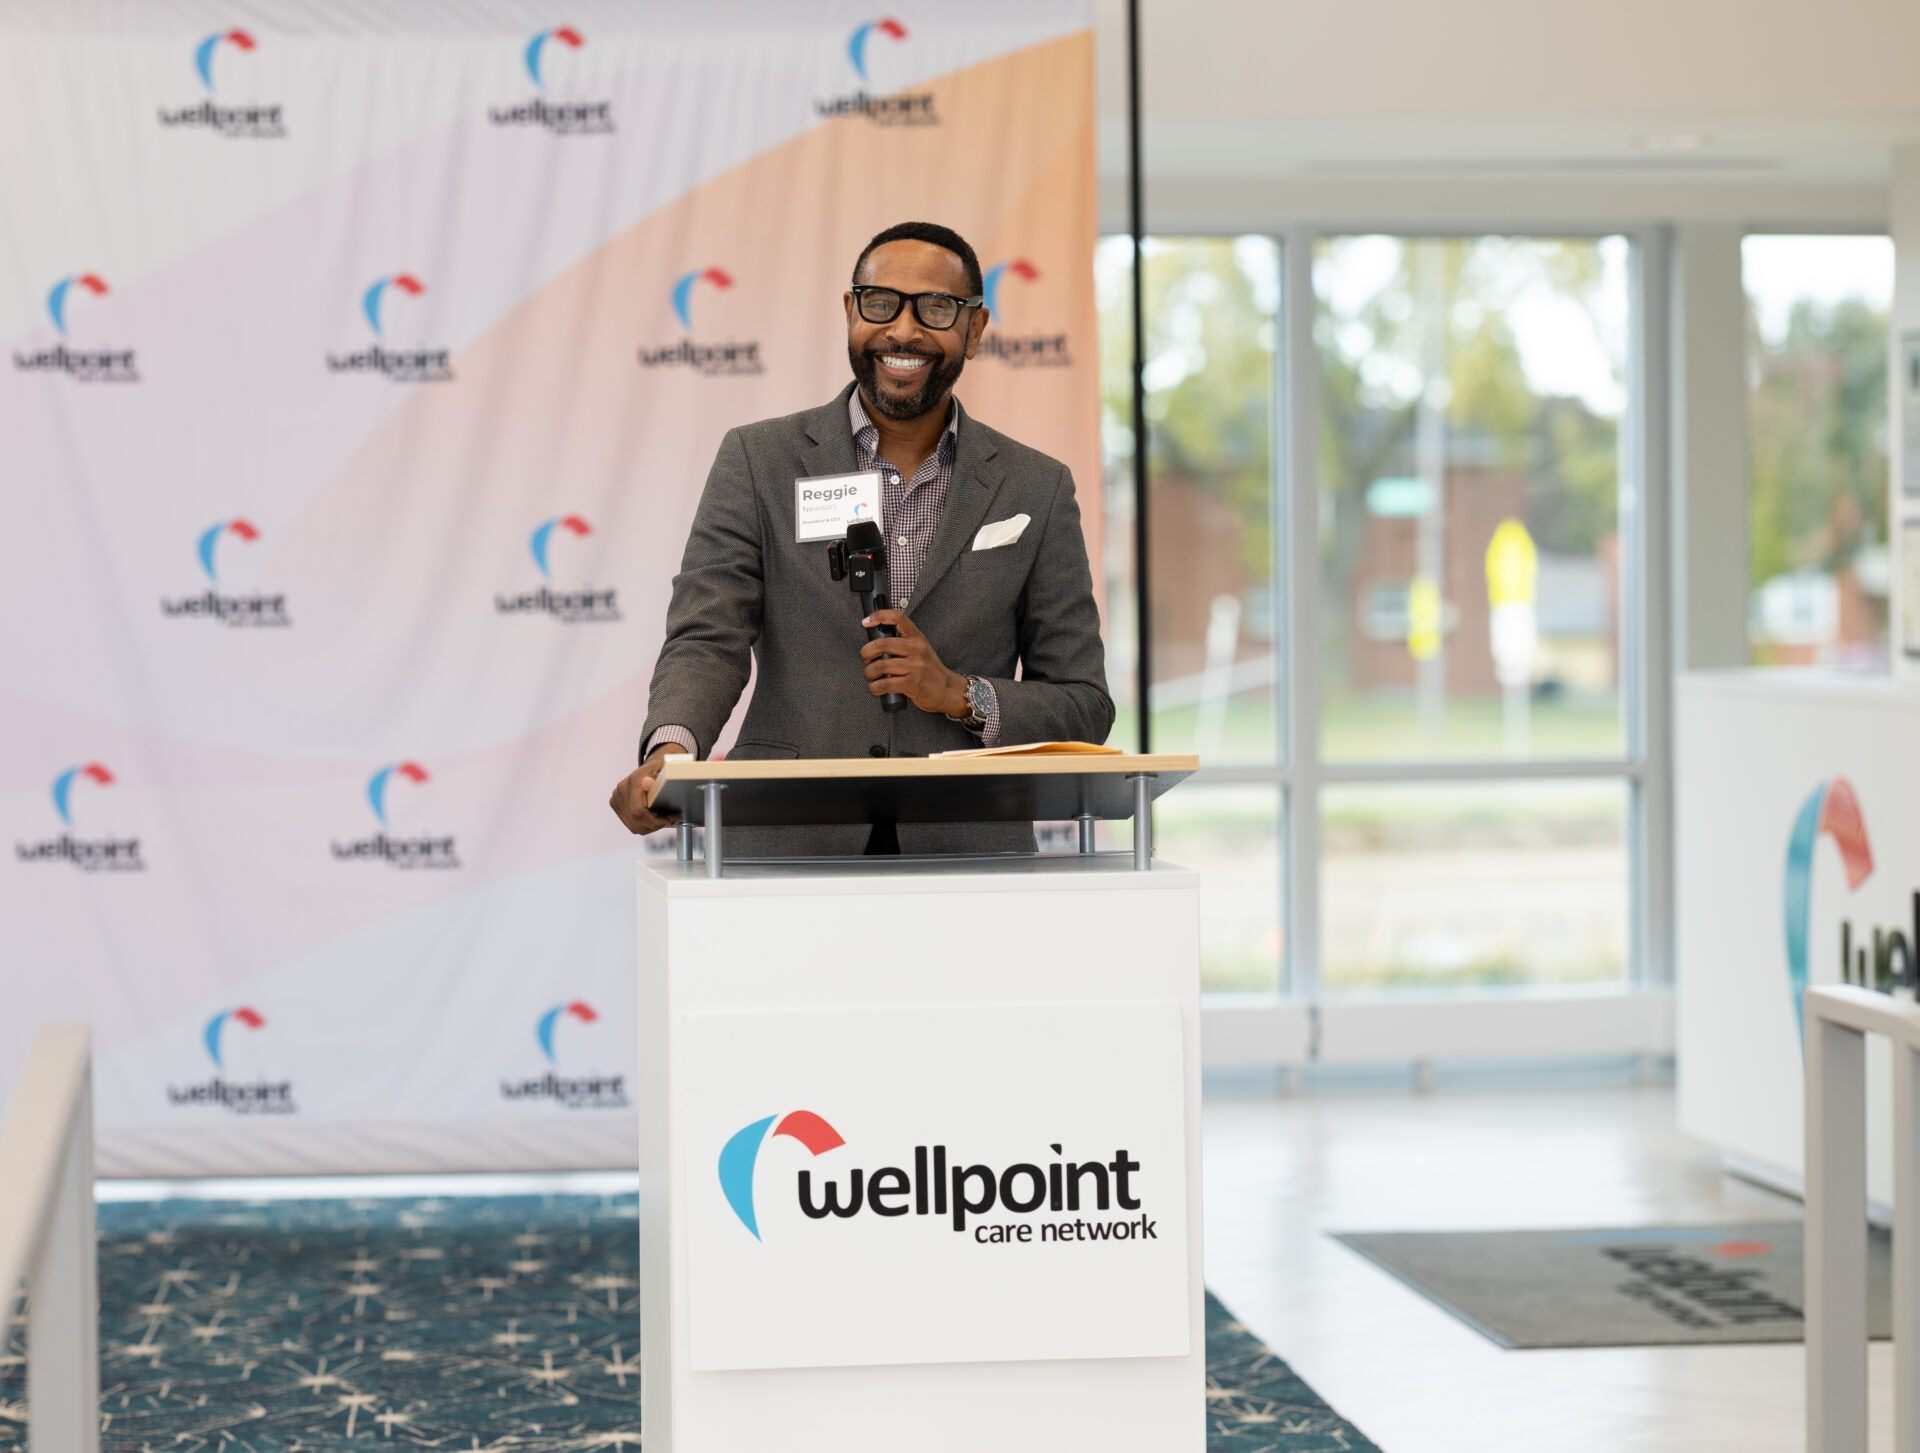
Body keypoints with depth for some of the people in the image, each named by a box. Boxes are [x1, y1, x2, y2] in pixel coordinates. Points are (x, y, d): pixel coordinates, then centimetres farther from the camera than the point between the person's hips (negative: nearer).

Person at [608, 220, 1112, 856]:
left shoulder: (1037, 489, 10)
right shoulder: (757, 463, 8)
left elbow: (1085, 707, 10)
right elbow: (705, 641, -2)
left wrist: (959, 695, -8)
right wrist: (670, 751, -23)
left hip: (966, 858, -1)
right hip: (790, 850, 1)